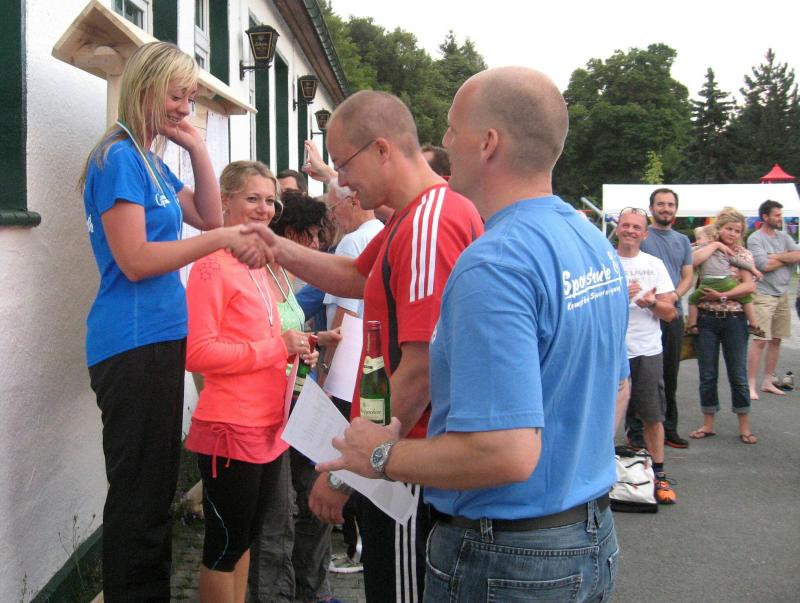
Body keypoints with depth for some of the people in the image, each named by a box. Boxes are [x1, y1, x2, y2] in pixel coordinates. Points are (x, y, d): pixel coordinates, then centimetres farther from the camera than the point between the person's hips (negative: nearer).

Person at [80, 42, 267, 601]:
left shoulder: (154, 162, 15)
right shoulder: (118, 157, -12)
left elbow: (208, 216, 15)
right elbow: (135, 260, -19)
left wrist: (197, 147, 7)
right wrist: (222, 239, -18)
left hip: (160, 336, 10)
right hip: (133, 341, -10)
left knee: (157, 487, 16)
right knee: (139, 493, -3)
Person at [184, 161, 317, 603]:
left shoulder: (262, 264, 13)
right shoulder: (212, 265, -13)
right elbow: (197, 353, -20)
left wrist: (296, 349, 5)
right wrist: (276, 347, -19)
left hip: (268, 424, 9)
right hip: (231, 428, -9)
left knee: (246, 536, 20)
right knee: (225, 543, 4)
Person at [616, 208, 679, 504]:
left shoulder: (654, 264, 7)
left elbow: (670, 313, 4)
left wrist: (652, 302, -17)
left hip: (648, 351, 2)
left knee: (653, 416, 5)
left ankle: (659, 475, 16)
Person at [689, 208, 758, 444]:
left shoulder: (743, 254, 5)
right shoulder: (706, 250, 5)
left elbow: (749, 286, -9)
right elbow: (693, 261, -20)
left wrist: (722, 296, -16)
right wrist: (715, 245, -10)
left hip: (734, 319, 0)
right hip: (706, 319, 0)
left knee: (738, 375, 4)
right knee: (707, 375, 6)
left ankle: (744, 427, 14)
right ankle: (708, 424, 17)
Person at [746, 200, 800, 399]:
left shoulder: (784, 237, 12)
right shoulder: (755, 238, -7)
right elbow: (764, 265, -17)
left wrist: (776, 256, -10)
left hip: (782, 295, 7)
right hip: (763, 295, -7)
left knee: (776, 340, 10)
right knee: (760, 340, -11)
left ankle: (768, 382, 19)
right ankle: (751, 385, -7)